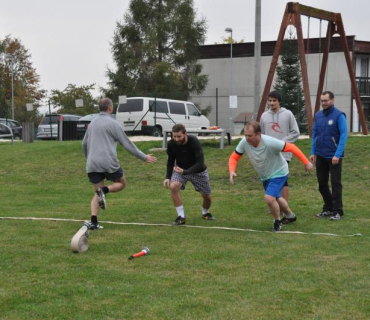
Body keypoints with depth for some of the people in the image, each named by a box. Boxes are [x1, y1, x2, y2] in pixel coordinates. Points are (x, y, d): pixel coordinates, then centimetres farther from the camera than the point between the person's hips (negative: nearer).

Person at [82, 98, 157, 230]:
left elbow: (84, 144, 25)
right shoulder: (113, 124, -3)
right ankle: (104, 190, -13)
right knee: (121, 183, 18)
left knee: (97, 194, 12)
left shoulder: (92, 123, 16)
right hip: (109, 163, -5)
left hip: (92, 164, 5)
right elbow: (127, 144, -2)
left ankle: (93, 222, -7)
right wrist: (144, 157, 6)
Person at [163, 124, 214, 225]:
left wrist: (185, 171, -46)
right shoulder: (171, 144, -21)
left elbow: (200, 163, -34)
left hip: (198, 171, -2)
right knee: (173, 186, -27)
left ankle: (205, 213, 39)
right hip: (180, 169, 2)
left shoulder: (194, 142, -32)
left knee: (207, 196, 3)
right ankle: (181, 217, -16)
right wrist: (168, 177, -16)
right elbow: (170, 161, -3)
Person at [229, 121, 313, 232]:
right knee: (275, 198, 24)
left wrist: (306, 163, -20)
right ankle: (290, 216, 53)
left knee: (269, 198, -23)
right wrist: (232, 171, -30)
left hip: (279, 173, -6)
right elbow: (234, 157, -10)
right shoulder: (244, 142, -22)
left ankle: (277, 222, 3)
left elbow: (292, 147, -26)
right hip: (264, 176, 6)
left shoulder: (270, 142, -35)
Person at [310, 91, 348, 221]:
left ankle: (337, 211, 3)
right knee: (322, 183, 11)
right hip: (320, 156, 6)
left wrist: (337, 154, -19)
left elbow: (343, 136, -14)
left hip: (334, 156, -6)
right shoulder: (318, 115, 8)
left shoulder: (339, 115, -10)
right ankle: (328, 209, 23)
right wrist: (313, 152, 7)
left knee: (335, 184, -3)